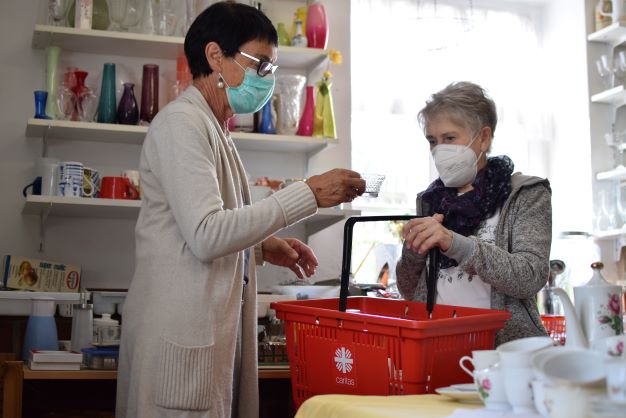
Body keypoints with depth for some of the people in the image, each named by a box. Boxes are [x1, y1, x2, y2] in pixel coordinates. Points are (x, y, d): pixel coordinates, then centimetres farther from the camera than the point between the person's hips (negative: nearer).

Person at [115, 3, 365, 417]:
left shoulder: (215, 130, 17)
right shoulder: (182, 121, -10)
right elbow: (205, 235, -20)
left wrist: (263, 248, 6)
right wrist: (308, 194, -19)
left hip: (213, 328, 9)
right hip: (182, 332, -8)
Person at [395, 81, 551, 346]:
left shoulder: (526, 195, 4)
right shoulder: (430, 200, 15)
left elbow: (530, 279, -11)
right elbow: (410, 292, 17)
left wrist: (455, 243, -21)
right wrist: (413, 252, -3)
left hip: (504, 344, -3)